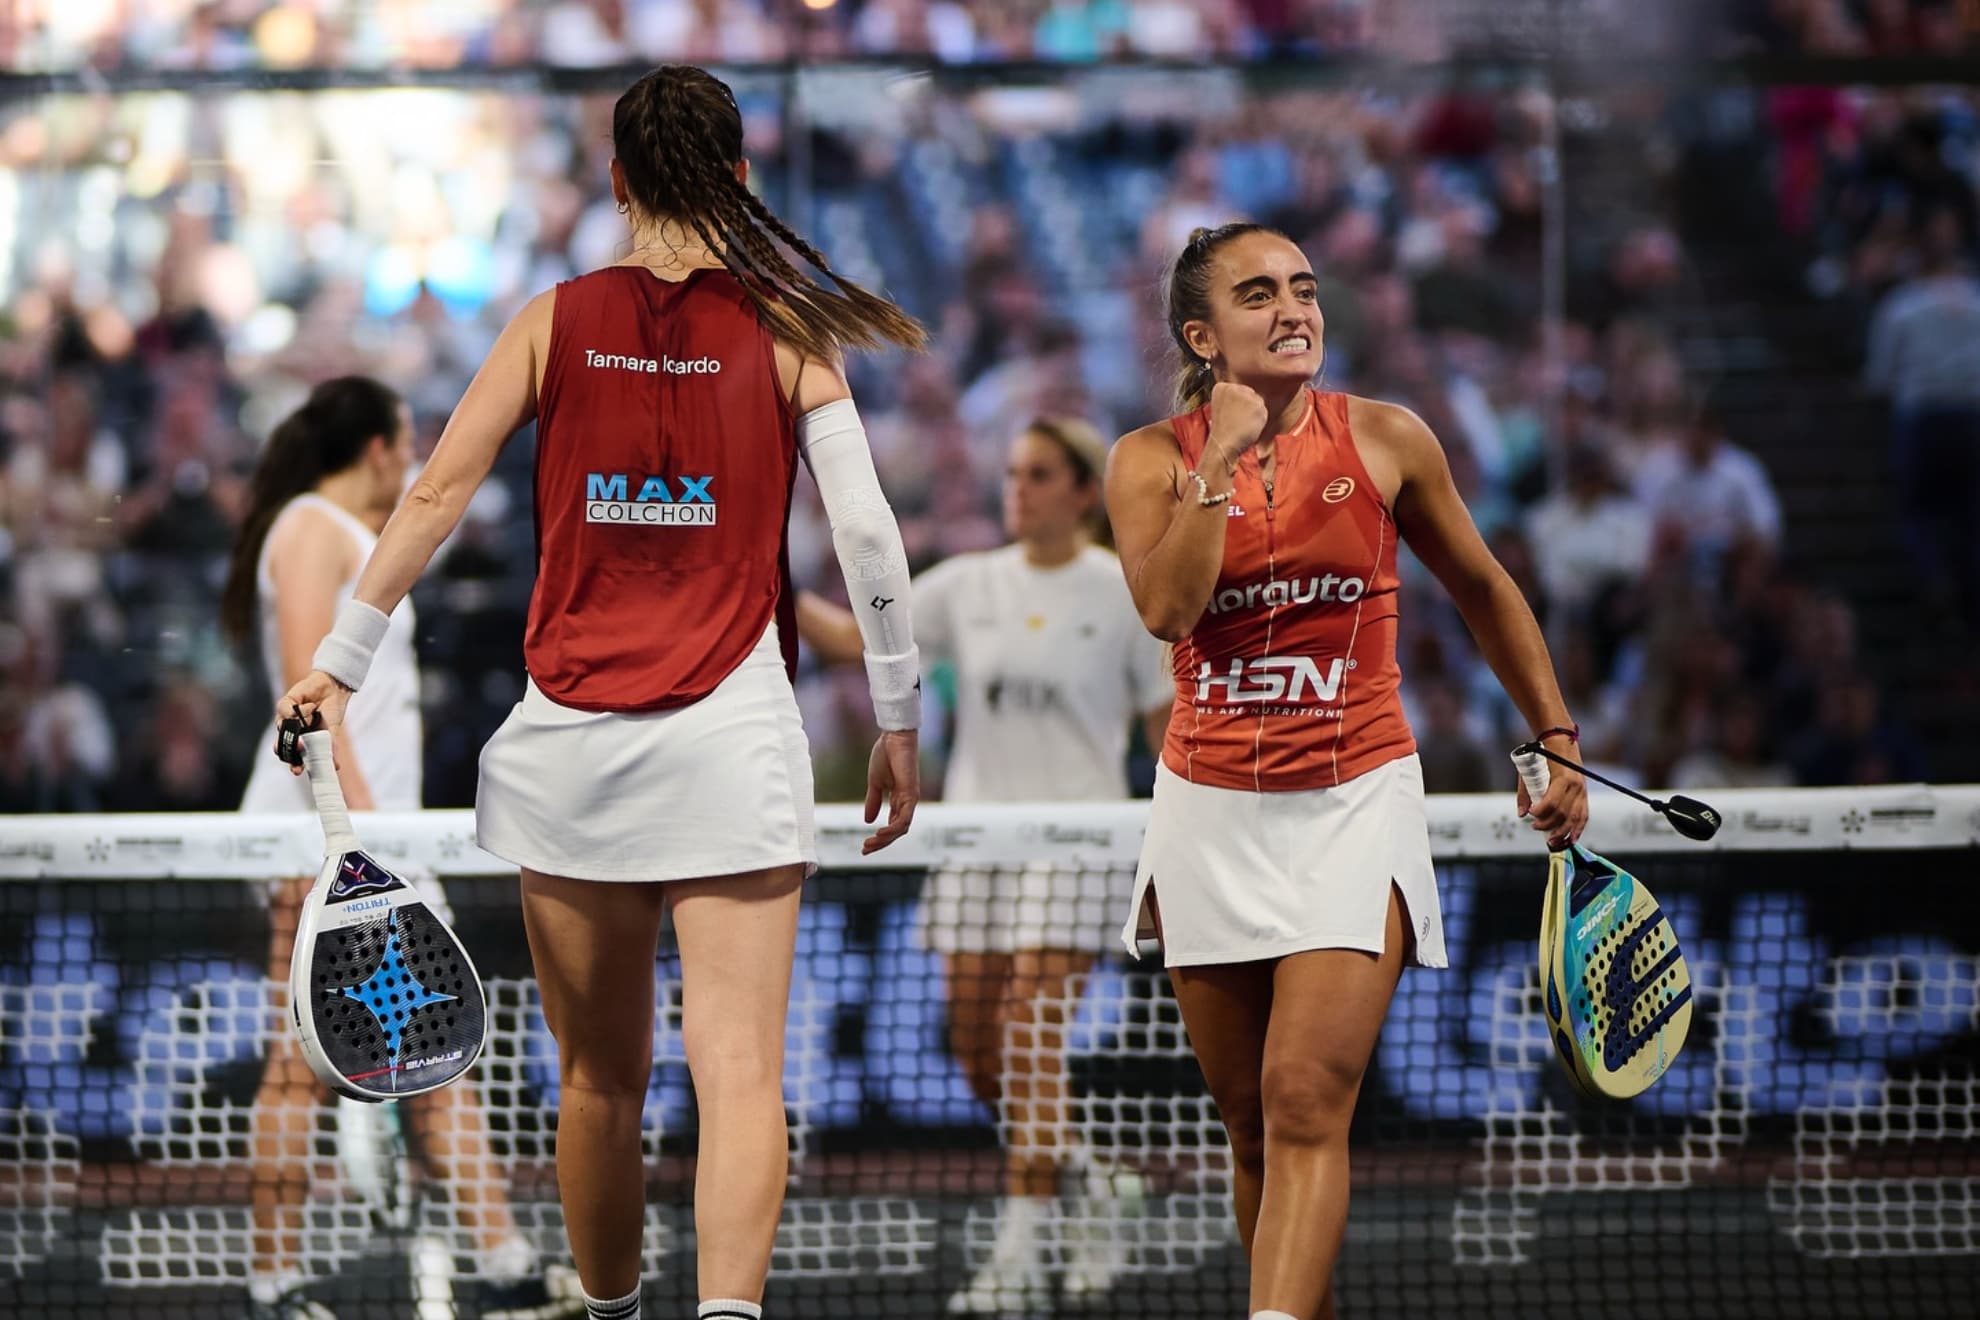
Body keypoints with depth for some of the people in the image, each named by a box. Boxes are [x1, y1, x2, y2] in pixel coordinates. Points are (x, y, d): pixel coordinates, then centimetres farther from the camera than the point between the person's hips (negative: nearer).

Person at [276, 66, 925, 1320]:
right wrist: (899, 721, 4)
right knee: (741, 1073, -9)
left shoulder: (557, 322, 5)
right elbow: (866, 530, -4)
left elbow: (438, 493, 1)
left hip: (571, 737, 2)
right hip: (731, 737, -2)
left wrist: (344, 662, 7)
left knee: (599, 1080, 15)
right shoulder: (783, 329, 2)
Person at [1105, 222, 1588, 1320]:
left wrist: (1555, 735, 15)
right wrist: (1223, 458, -17)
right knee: (1251, 1123, 7)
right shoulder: (1153, 459, -1)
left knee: (1306, 1099, -17)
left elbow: (1482, 589, 14)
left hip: (1354, 806, -2)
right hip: (1209, 809, 2)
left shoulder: (1386, 441, 0)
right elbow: (1166, 609, -19)